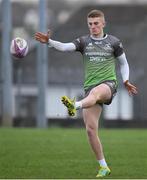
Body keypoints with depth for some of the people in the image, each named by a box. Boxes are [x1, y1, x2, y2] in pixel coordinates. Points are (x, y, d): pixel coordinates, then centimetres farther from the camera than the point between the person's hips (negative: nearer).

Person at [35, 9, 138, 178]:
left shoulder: (114, 42, 8)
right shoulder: (84, 42, 10)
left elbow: (123, 63, 20)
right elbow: (65, 47, -8)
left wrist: (126, 81, 4)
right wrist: (49, 41, -26)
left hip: (108, 83, -3)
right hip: (90, 86, 3)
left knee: (95, 92, -41)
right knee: (90, 129, -6)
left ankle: (74, 106, -72)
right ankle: (103, 167, 4)